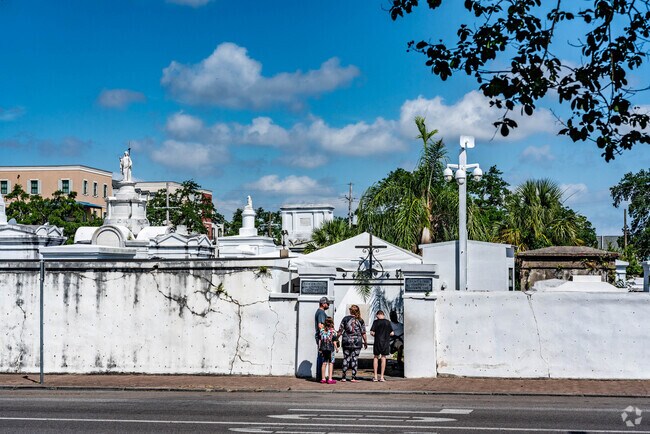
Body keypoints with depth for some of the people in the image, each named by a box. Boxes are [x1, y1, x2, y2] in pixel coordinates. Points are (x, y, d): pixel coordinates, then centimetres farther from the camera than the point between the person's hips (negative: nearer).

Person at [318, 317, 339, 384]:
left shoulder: (322, 330, 2)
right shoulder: (333, 331, -10)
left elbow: (320, 340, 5)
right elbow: (334, 341, -9)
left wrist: (319, 348, 13)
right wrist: (336, 348, 2)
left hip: (323, 348, 4)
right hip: (330, 349, -4)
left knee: (324, 363, 11)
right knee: (331, 363, 2)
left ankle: (323, 378, 15)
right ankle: (330, 379, 0)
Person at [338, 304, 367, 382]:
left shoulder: (345, 318, -1)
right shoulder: (360, 321, 0)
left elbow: (340, 330, -2)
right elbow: (363, 333, 0)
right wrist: (365, 342, 10)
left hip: (346, 342, 1)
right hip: (357, 342, 0)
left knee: (346, 358, 7)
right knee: (355, 359, 3)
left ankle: (344, 377, 6)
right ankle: (353, 377, 1)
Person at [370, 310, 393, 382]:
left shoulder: (376, 322, -6)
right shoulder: (388, 322, 0)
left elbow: (372, 332, -10)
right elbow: (392, 333, 1)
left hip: (377, 342, -1)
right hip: (386, 342, 1)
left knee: (376, 357, 10)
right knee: (383, 358, 7)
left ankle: (375, 376, 8)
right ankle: (382, 377, 6)